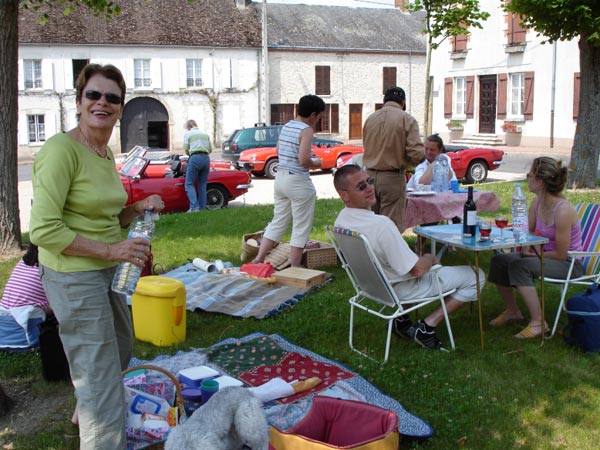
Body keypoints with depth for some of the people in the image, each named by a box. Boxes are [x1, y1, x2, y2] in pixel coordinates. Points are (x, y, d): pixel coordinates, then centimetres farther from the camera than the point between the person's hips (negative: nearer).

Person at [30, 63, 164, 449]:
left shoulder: (106, 153, 6)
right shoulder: (62, 149, -20)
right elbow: (44, 230, -24)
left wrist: (139, 209, -2)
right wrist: (111, 249, -24)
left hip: (107, 272, 10)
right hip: (74, 278, -10)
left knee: (121, 350, 30)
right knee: (101, 379, -2)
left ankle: (87, 414, 57)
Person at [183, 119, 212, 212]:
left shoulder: (188, 134, 7)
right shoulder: (205, 133, 20)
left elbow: (186, 150, 4)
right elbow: (210, 150, 18)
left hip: (195, 158, -5)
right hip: (206, 158, 5)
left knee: (189, 184, 0)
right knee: (202, 185, 11)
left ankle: (194, 207, -14)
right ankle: (202, 208, 9)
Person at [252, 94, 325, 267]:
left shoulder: (286, 127, 10)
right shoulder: (306, 130, -14)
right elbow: (303, 160, -23)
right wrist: (316, 163, -2)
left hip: (280, 178, 8)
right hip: (298, 182, -8)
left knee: (278, 222, 17)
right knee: (301, 227, 3)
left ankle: (258, 259, 16)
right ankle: (294, 269, 8)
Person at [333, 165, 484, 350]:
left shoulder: (340, 221, -8)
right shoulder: (381, 224, -35)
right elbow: (418, 270, -27)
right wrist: (429, 259, -4)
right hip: (400, 290, -8)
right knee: (476, 276, 0)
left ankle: (401, 318, 24)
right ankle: (426, 327, -2)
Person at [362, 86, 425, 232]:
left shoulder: (370, 119, 7)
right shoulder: (407, 119, -7)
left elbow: (367, 147, 10)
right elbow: (417, 154, -13)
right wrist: (406, 163, 7)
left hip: (370, 175, 5)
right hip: (393, 178, -5)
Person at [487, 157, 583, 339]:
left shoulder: (563, 211, -27)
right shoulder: (537, 202, -2)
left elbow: (561, 254, -22)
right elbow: (529, 232, 15)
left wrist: (535, 254, -12)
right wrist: (527, 247, -4)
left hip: (570, 264, -9)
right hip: (546, 254, 9)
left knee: (519, 266, -30)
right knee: (499, 261, 0)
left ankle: (538, 323, -20)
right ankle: (512, 312, 18)